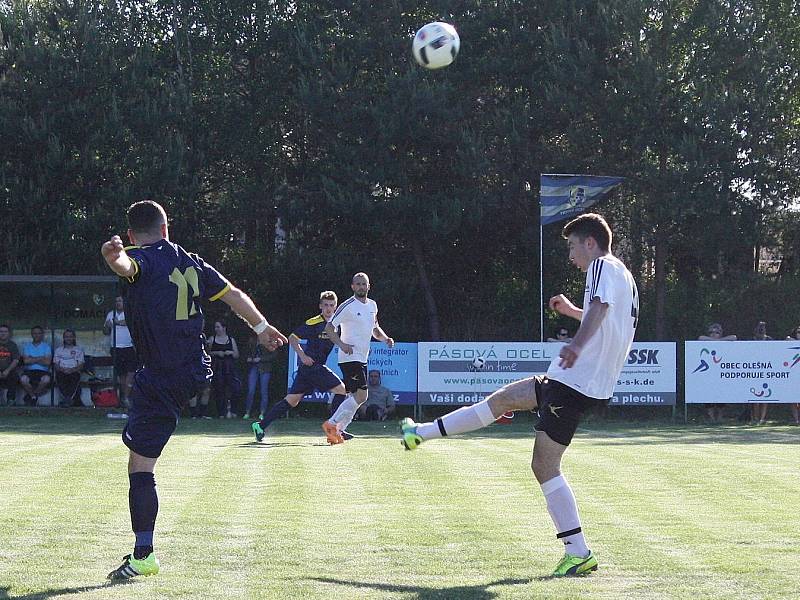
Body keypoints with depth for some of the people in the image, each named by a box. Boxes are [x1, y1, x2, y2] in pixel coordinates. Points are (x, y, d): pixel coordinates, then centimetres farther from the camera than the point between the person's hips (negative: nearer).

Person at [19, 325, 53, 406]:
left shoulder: (46, 346, 10)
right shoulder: (26, 345, 14)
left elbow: (47, 362, -4)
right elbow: (26, 361, -2)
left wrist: (32, 359, -2)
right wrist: (40, 359, -4)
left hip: (43, 371, 0)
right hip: (29, 371, 0)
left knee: (46, 379, -36)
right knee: (23, 379, -35)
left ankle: (30, 396, -11)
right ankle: (34, 397, -8)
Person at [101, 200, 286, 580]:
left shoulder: (143, 260, -11)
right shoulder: (191, 263, 10)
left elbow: (125, 265, -37)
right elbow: (233, 295, 18)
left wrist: (114, 255, -61)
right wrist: (261, 327, 34)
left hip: (159, 377, -8)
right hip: (195, 370, 8)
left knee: (139, 464, -7)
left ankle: (143, 555, -11)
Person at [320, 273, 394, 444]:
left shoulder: (372, 305, 13)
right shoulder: (347, 306, -12)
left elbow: (375, 328, 26)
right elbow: (329, 327, -12)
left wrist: (385, 338, 6)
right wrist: (341, 344, -27)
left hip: (362, 358, 9)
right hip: (350, 358, -9)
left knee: (358, 396, 9)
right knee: (361, 395, -16)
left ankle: (338, 430, 15)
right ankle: (331, 424, -10)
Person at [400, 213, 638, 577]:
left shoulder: (603, 267, -12)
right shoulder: (622, 275, 18)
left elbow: (599, 306, -35)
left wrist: (577, 344, -52)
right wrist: (571, 311, 38)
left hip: (576, 383, -10)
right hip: (573, 380, 10)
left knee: (544, 465, -9)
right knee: (501, 399, 20)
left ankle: (579, 554, -8)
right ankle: (422, 434, 33)